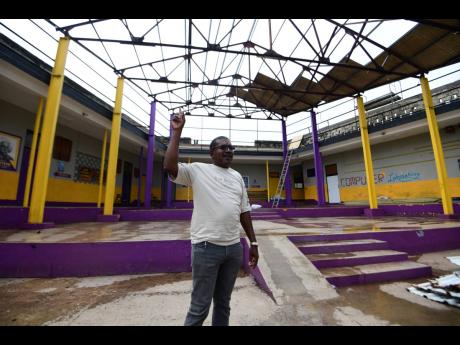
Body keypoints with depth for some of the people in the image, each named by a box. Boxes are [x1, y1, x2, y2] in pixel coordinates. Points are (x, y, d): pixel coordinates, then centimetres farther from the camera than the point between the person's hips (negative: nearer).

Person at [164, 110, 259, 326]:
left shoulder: (237, 176, 12)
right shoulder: (198, 170, -3)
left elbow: (244, 211, 13)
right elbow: (169, 167, -21)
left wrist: (253, 243, 12)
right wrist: (177, 131, -15)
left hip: (234, 247, 5)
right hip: (206, 246, -5)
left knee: (223, 303, 21)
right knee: (200, 307, 8)